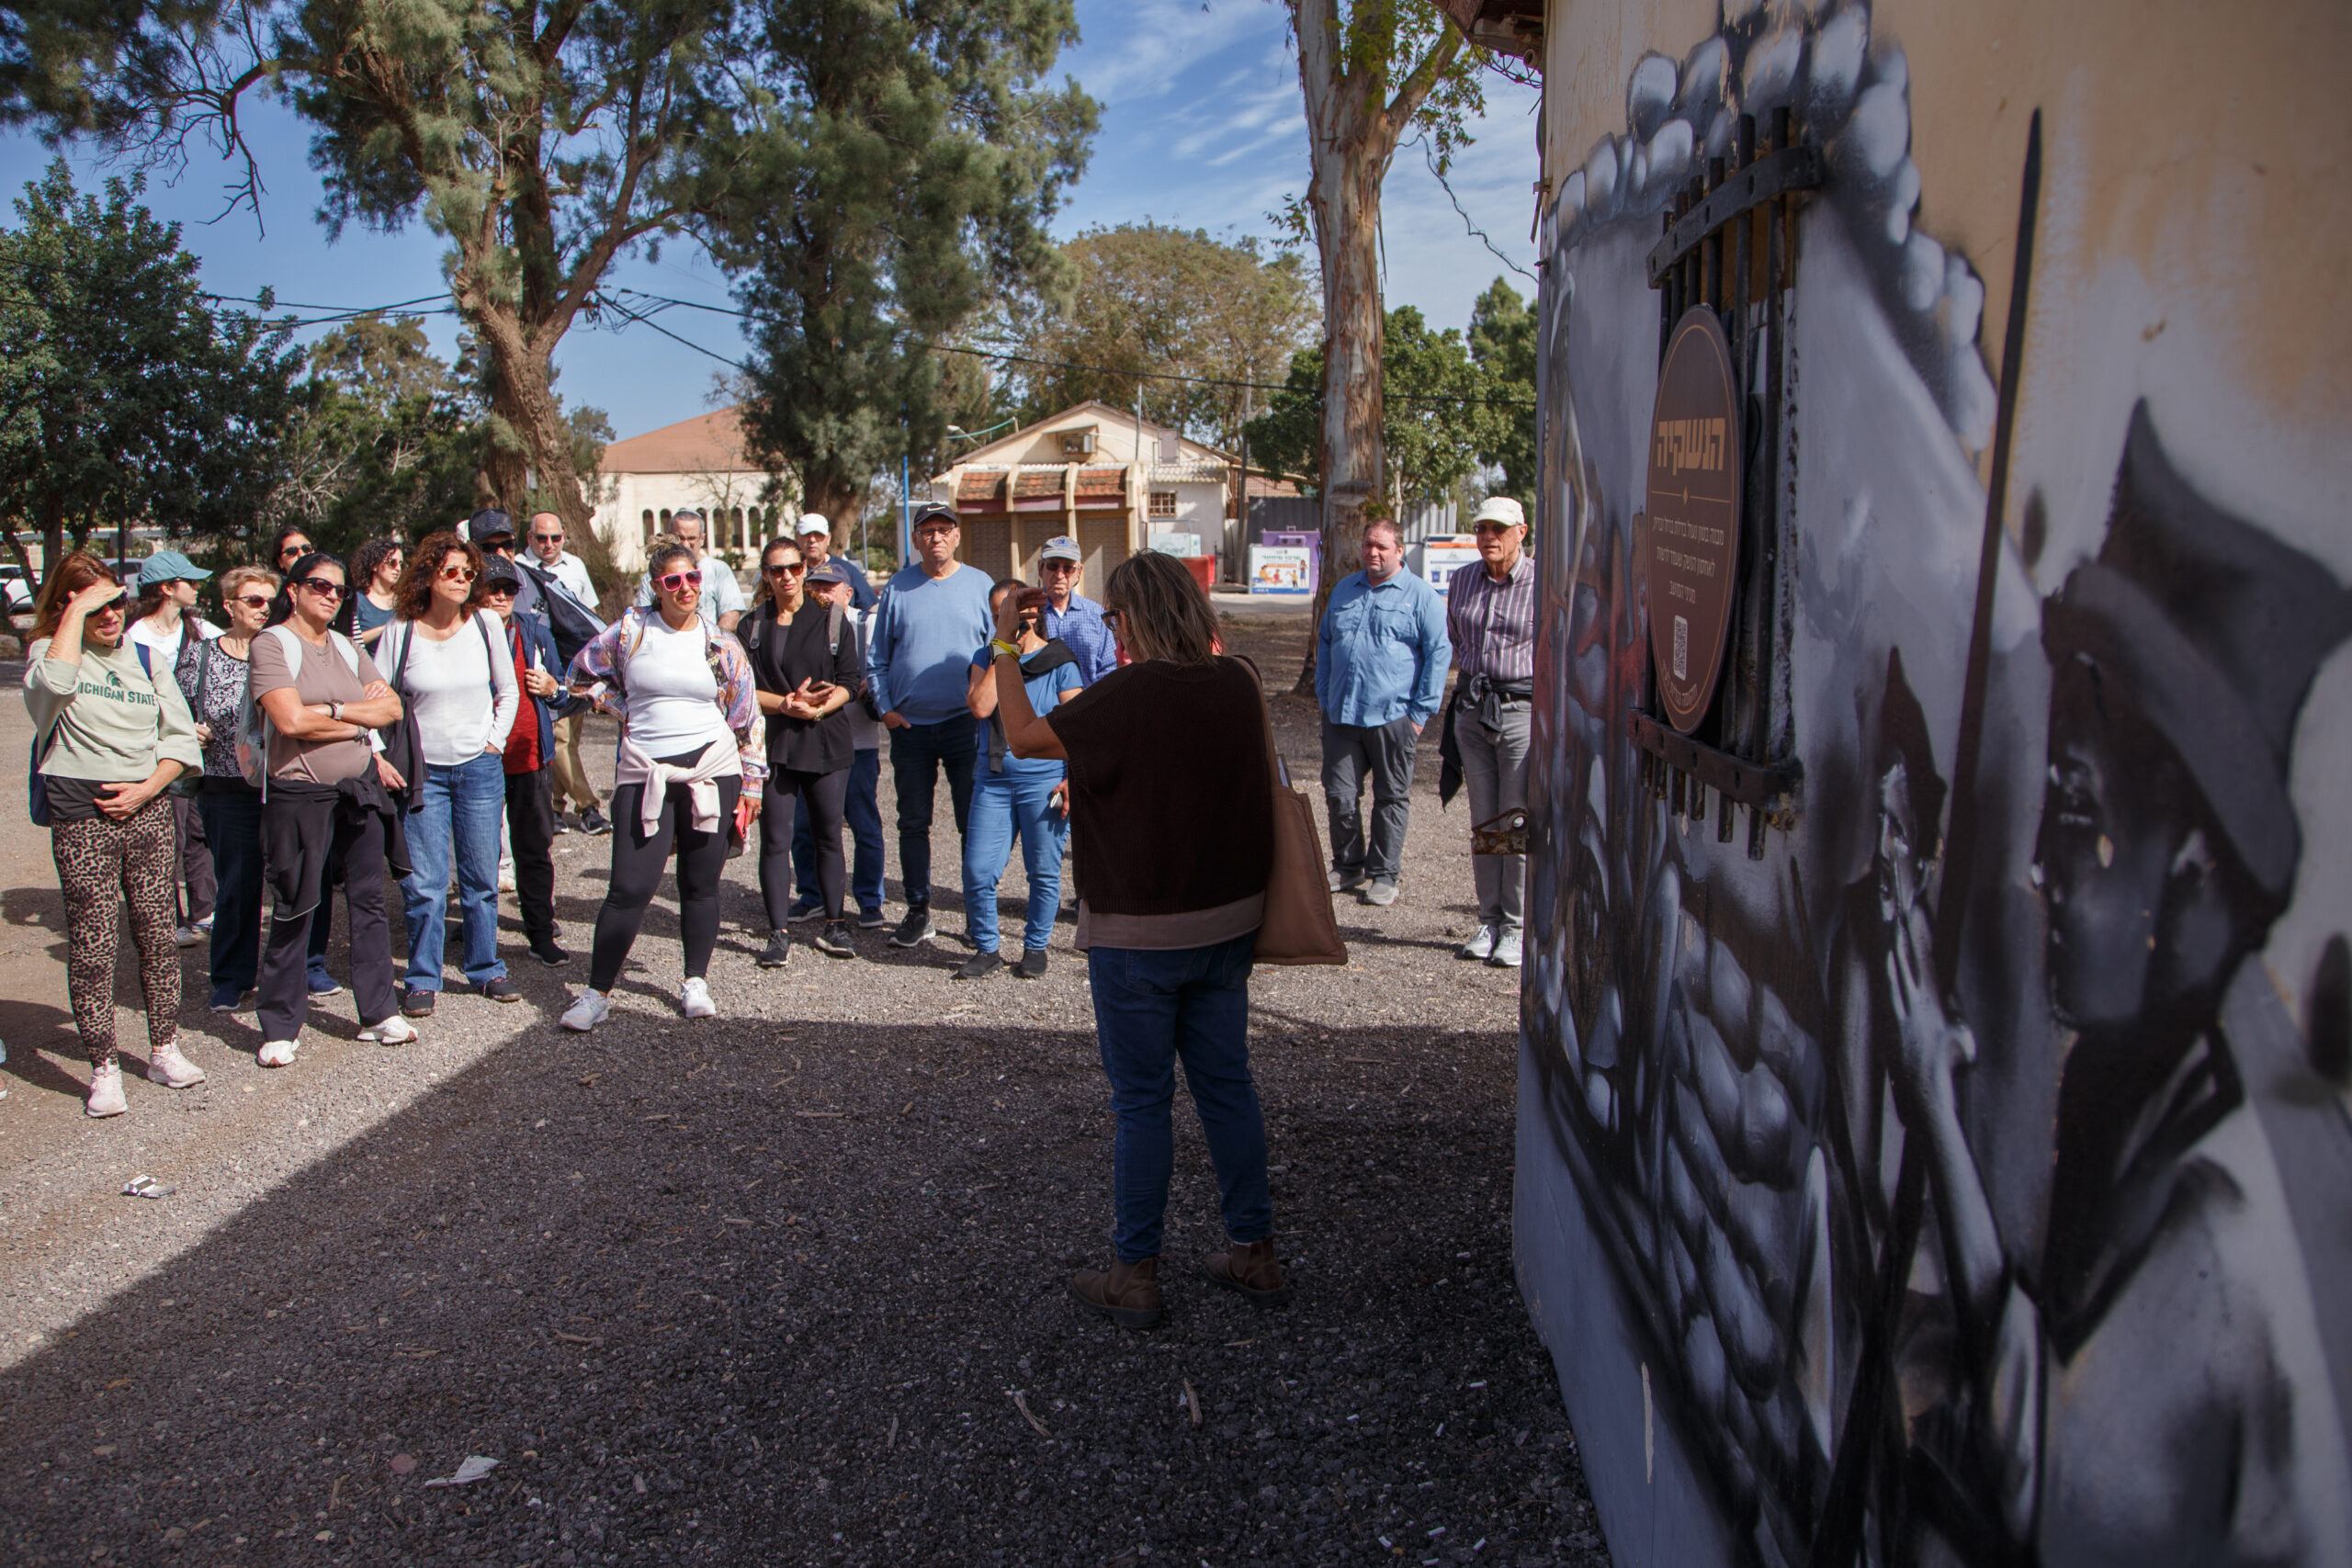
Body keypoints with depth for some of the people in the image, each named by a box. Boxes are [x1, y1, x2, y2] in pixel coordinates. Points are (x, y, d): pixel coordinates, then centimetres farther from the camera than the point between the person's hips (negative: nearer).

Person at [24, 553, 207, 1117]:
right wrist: (76, 612, -19)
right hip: (81, 817, -4)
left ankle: (164, 1049, 19)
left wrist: (145, 789, -2)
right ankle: (103, 1069, 5)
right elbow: (54, 683, -26)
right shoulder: (50, 651, 1)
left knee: (157, 933, 7)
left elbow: (181, 737, 12)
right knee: (92, 944, -4)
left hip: (145, 810, 4)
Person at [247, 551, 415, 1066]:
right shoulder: (271, 644, -6)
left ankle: (379, 1013, 18)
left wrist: (333, 710, -8)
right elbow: (290, 719, -19)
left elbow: (393, 708, 7)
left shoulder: (345, 648, 14)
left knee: (368, 902, 9)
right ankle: (281, 1028, 12)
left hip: (360, 790, 6)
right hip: (299, 796, -6)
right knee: (294, 912, 1)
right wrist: (362, 717, -6)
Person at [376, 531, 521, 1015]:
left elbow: (508, 691, 11)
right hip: (422, 771, -2)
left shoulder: (485, 623, 0)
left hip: (480, 768, 2)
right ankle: (422, 980, 11)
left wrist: (496, 739, 3)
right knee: (424, 884, -2)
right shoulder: (400, 632, -5)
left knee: (481, 879, 8)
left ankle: (486, 969, 21)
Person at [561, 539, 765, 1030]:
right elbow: (583, 672, 14)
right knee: (630, 887, -6)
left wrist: (752, 782, 9)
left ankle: (696, 983, 21)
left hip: (711, 768, 1)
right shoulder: (631, 630, 2)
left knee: (701, 883, 6)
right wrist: (624, 710, 7)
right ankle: (597, 993, 4)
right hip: (644, 772, -1)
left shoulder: (722, 646, 5)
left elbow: (747, 718, 10)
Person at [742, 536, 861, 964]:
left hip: (827, 741, 0)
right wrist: (787, 704, -14)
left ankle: (833, 925, 16)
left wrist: (816, 708, -16)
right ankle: (778, 933, 4)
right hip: (773, 743, 0)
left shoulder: (832, 620, 6)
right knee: (775, 839, -2)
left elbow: (849, 683, 1)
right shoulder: (753, 626, 8)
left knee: (828, 836, 5)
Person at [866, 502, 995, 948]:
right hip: (910, 725, 1)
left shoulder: (979, 585, 4)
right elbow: (877, 657, 10)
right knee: (913, 823, 7)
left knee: (974, 823, 0)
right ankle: (918, 912, 17)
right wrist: (885, 707, 0)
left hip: (966, 723, -1)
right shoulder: (898, 587, 6)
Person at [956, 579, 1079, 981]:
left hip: (1043, 781, -2)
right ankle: (986, 949, 15)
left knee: (1043, 872, 4)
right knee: (978, 871, -2)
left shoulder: (1059, 662, 1)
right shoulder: (986, 658, 9)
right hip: (992, 781, 3)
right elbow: (981, 707, -7)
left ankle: (1035, 947, 21)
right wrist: (1002, 656, -8)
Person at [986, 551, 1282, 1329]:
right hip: (1226, 922, 6)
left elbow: (1023, 736, -8)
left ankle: (1135, 1276, 16)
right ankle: (1255, 1253, 26)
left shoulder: (1126, 696, -20)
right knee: (1227, 1084, 16)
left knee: (1141, 1102, 5)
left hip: (1138, 934, -6)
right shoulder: (1239, 684, -3)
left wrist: (1004, 643, 3)